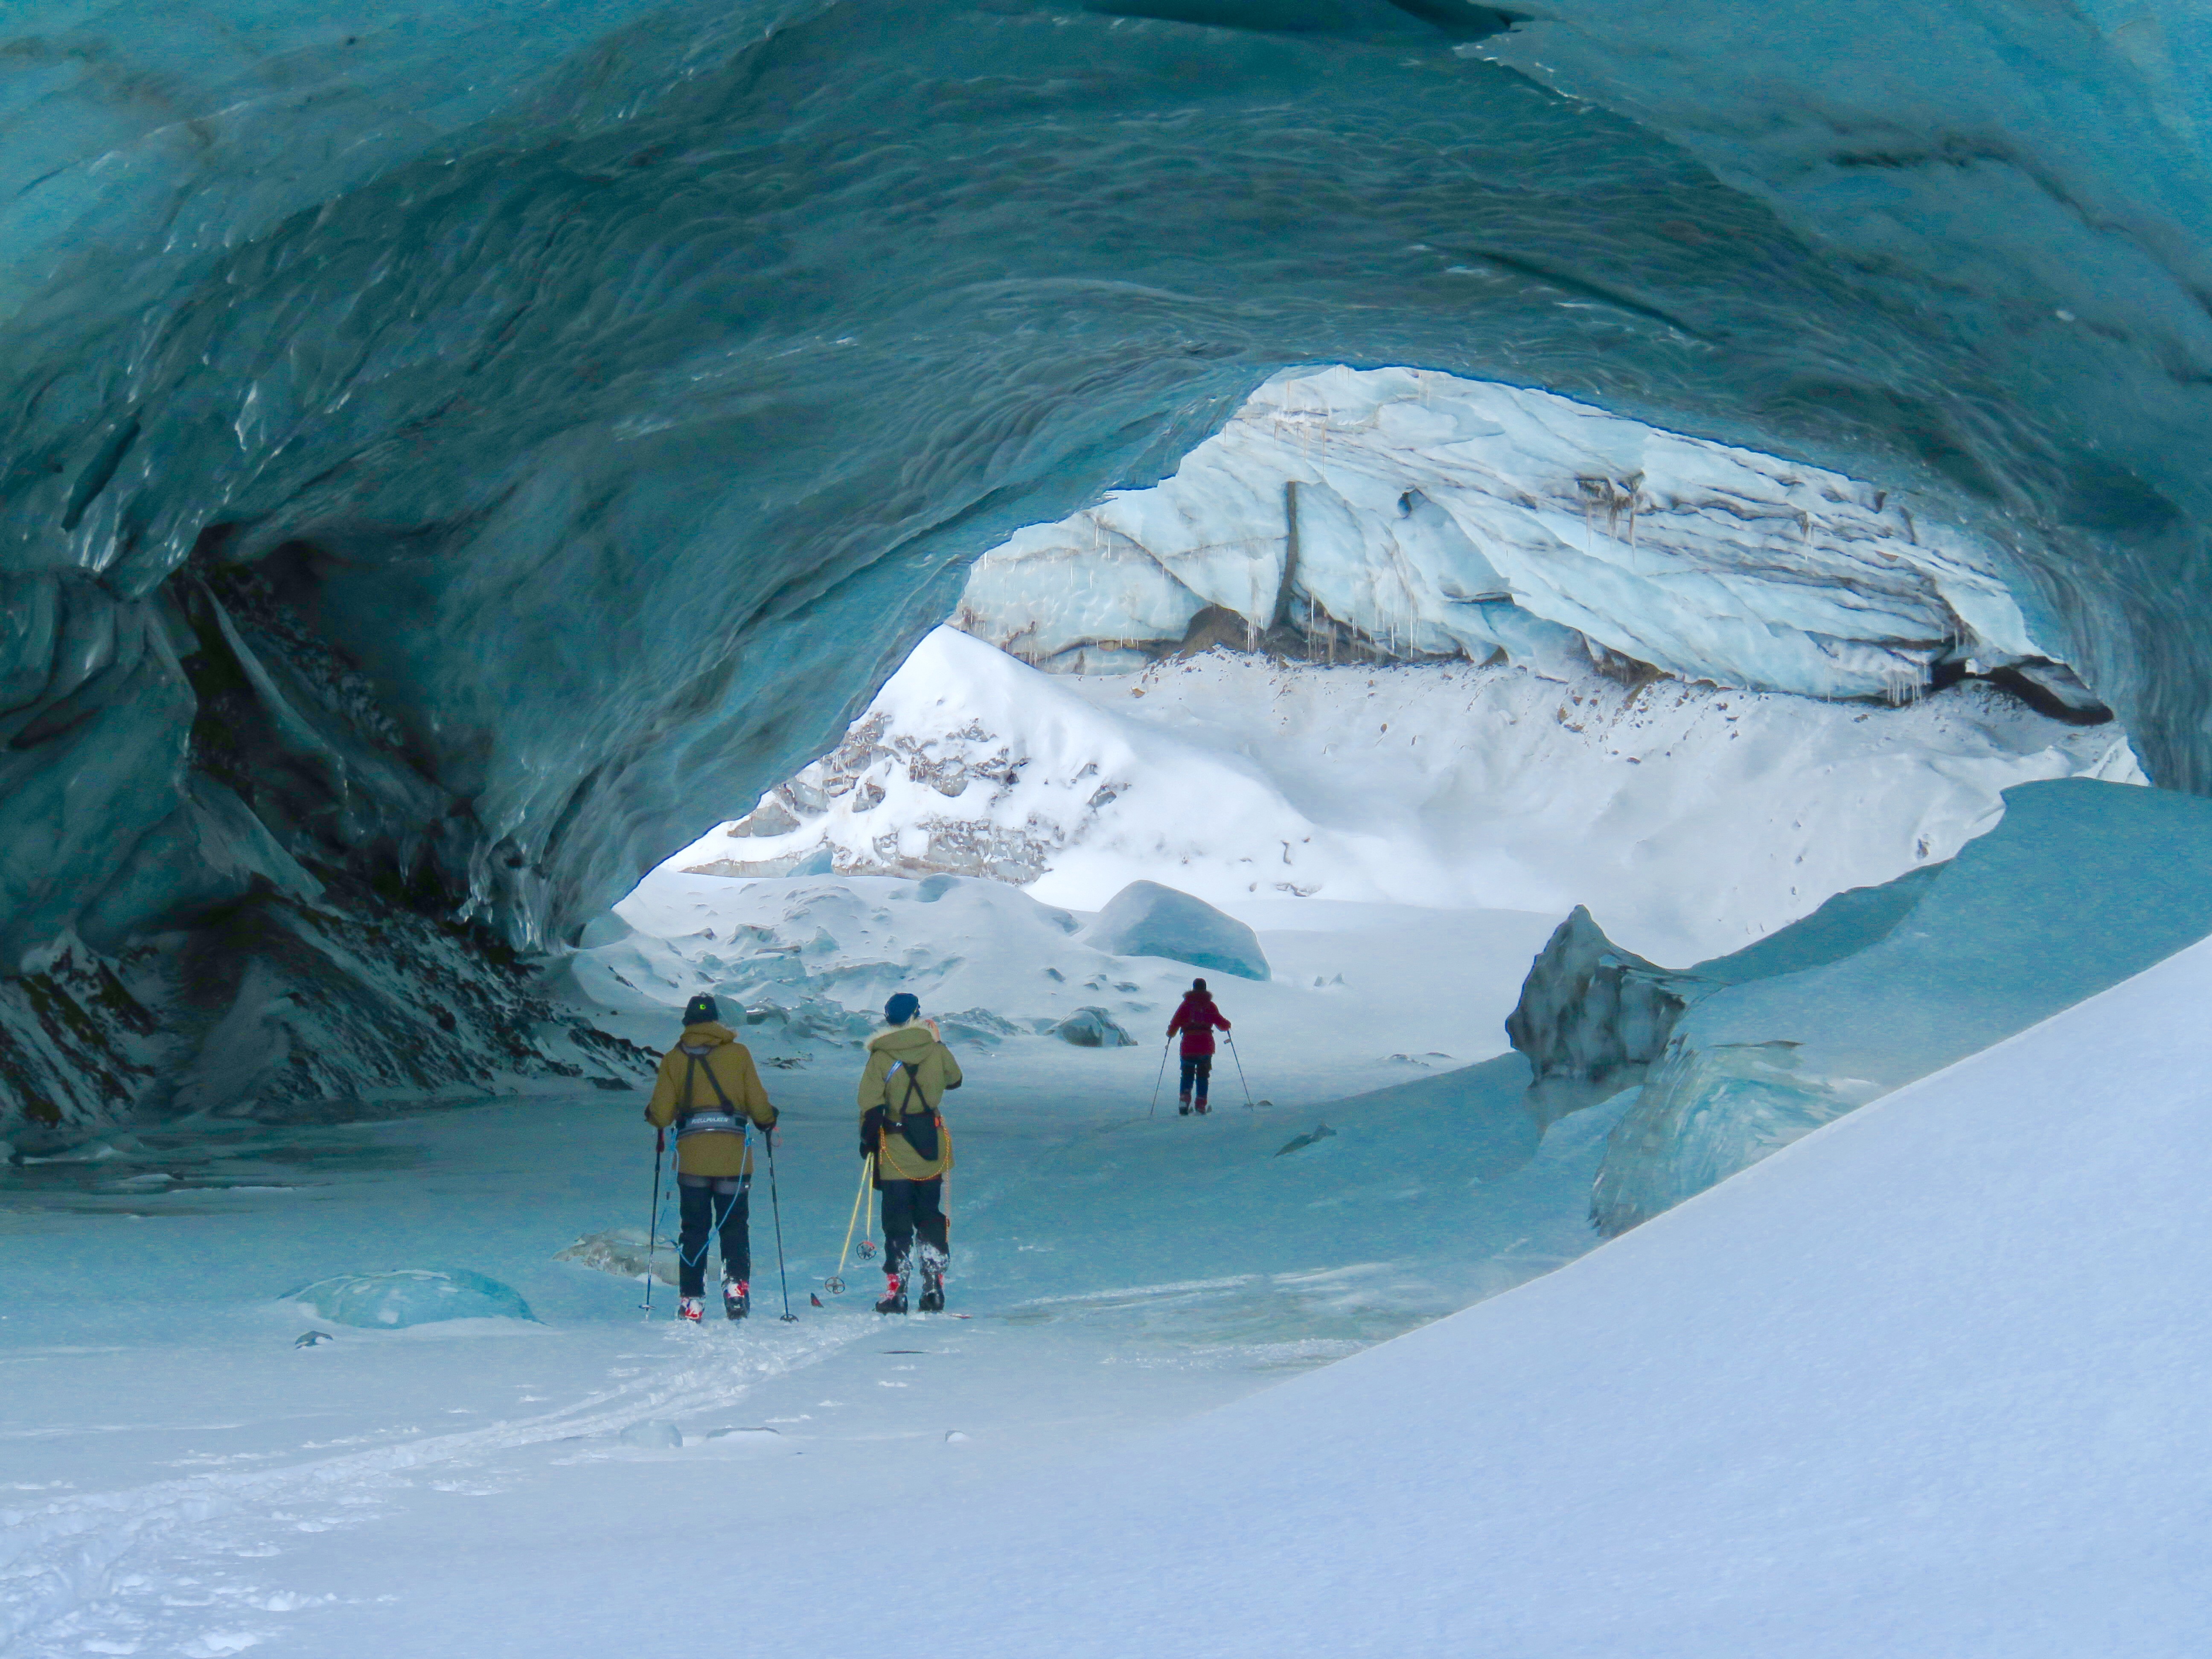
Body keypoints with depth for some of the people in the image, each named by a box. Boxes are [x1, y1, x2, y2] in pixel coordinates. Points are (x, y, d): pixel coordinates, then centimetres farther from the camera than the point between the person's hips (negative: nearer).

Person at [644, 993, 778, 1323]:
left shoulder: (673, 1059, 3)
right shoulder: (738, 1053, 1)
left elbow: (661, 1115, 0)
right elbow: (758, 1103, 0)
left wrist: (651, 1115, 23)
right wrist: (768, 1123, 22)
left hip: (691, 1155, 1)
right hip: (733, 1154, -1)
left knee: (694, 1229, 8)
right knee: (734, 1226, 9)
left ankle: (691, 1301, 4)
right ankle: (736, 1286, -8)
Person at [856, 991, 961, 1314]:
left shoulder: (880, 1057, -9)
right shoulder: (935, 1050, -3)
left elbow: (871, 1106, -12)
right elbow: (955, 1079, 18)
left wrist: (868, 1140, 3)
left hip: (895, 1154, -2)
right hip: (931, 1150, 2)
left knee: (897, 1224, 4)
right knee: (931, 1219, 13)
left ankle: (896, 1291, 0)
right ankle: (934, 1289, 8)